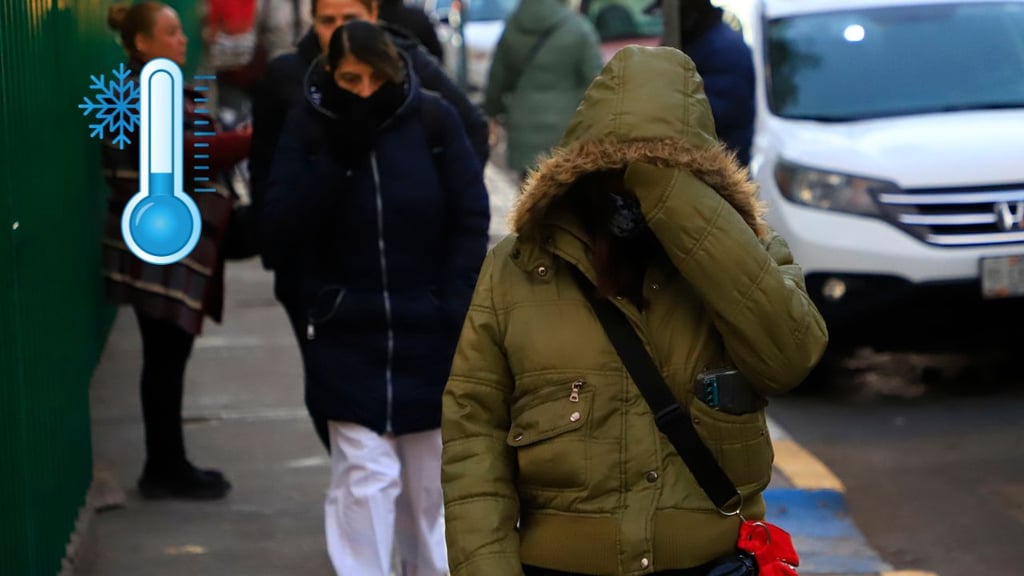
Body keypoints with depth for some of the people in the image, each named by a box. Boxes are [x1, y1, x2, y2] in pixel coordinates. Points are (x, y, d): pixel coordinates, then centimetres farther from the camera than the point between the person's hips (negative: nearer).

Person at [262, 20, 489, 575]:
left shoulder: (433, 119, -6)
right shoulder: (308, 127, -5)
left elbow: (471, 217, -3)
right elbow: (280, 231, -11)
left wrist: (452, 311, -9)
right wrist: (336, 157, -20)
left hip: (428, 334, 1)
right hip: (347, 336, -1)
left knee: (427, 475, 13)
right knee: (364, 475, -8)